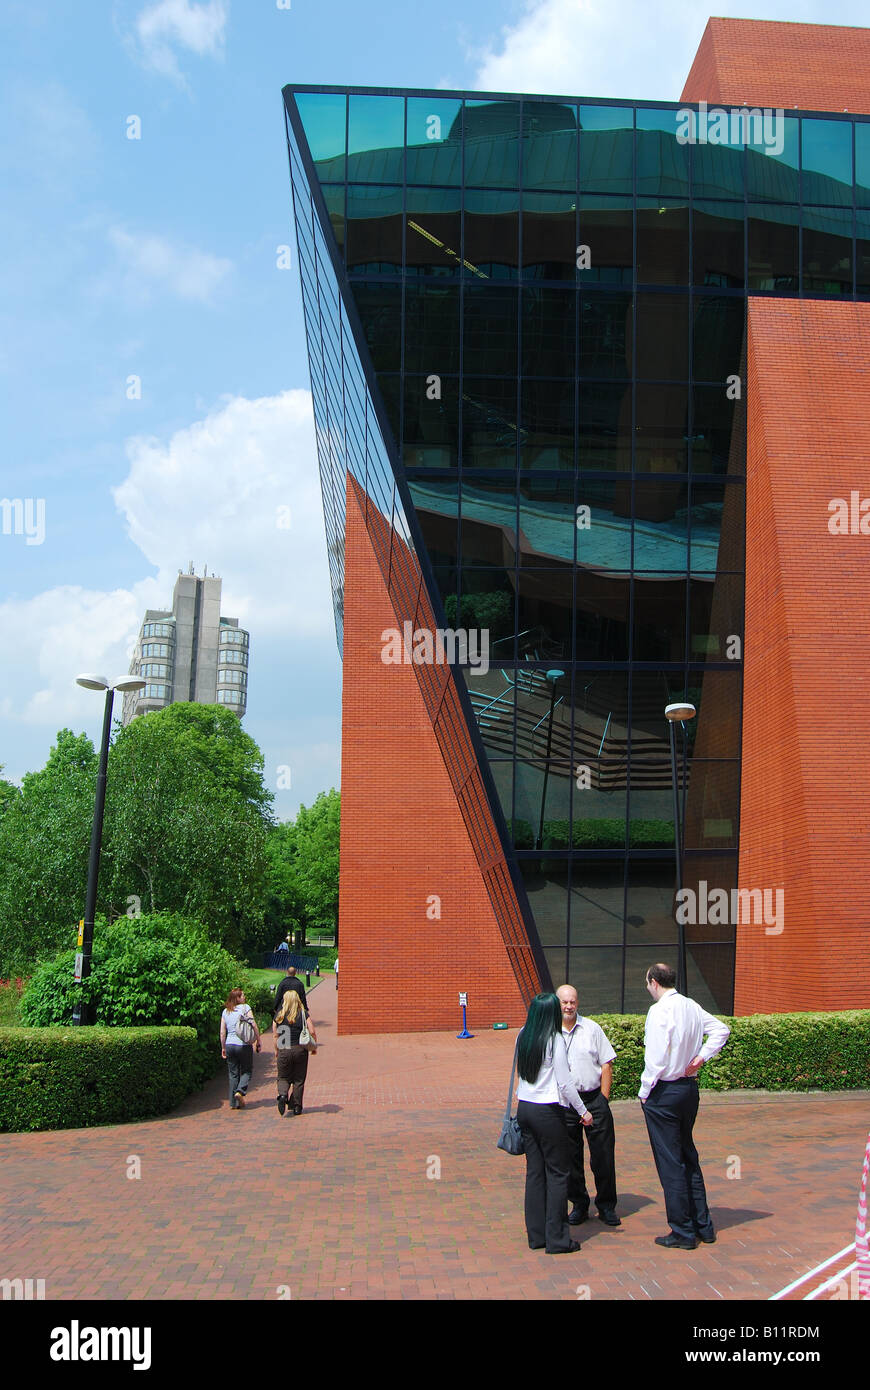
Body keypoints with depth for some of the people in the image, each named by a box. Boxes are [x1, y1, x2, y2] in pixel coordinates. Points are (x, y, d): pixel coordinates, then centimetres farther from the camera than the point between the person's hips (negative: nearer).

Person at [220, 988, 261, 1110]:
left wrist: (223, 1048, 17)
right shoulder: (245, 1007, -5)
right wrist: (258, 1042, 0)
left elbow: (222, 1032, 8)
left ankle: (234, 1103, 11)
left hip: (230, 1045, 4)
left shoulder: (225, 1011, 8)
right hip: (244, 1045, -4)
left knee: (233, 1074, 11)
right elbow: (254, 1026, -9)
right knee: (246, 1071, 11)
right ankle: (240, 1091, -12)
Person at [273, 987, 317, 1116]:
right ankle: (296, 1107, 12)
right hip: (300, 1050, 0)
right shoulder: (304, 1013, -2)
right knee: (299, 1080, 10)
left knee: (283, 1077, 13)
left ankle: (282, 1095, -15)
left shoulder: (279, 1015, 0)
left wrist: (276, 1050, 17)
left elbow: (275, 1035, 3)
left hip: (284, 1051, 0)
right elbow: (312, 1032, -6)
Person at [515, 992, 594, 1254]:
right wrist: (583, 1111, -3)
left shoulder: (522, 1038, 5)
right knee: (558, 1172, 3)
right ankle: (556, 1238, 6)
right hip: (547, 1111, -7)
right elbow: (565, 1083, -11)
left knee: (534, 1171, 12)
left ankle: (536, 1235, 17)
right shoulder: (554, 1040, -13)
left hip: (524, 1108, 7)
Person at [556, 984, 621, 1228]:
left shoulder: (592, 1029, 3)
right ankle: (579, 1205, 23)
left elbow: (606, 1064, 5)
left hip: (594, 1099, 0)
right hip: (564, 1102, 0)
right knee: (570, 1158, 8)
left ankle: (606, 1206, 17)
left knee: (603, 1156, 2)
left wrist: (603, 1098, -1)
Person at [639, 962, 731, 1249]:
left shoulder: (659, 1011, -19)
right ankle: (703, 1226, 25)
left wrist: (644, 1091, -11)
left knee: (670, 1163, 2)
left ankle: (683, 1233, 9)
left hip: (664, 1092, -8)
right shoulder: (692, 1007, 5)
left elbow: (656, 1058, -22)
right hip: (689, 1087, 8)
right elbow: (721, 1029, 15)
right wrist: (701, 1057, 8)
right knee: (689, 1157, 18)